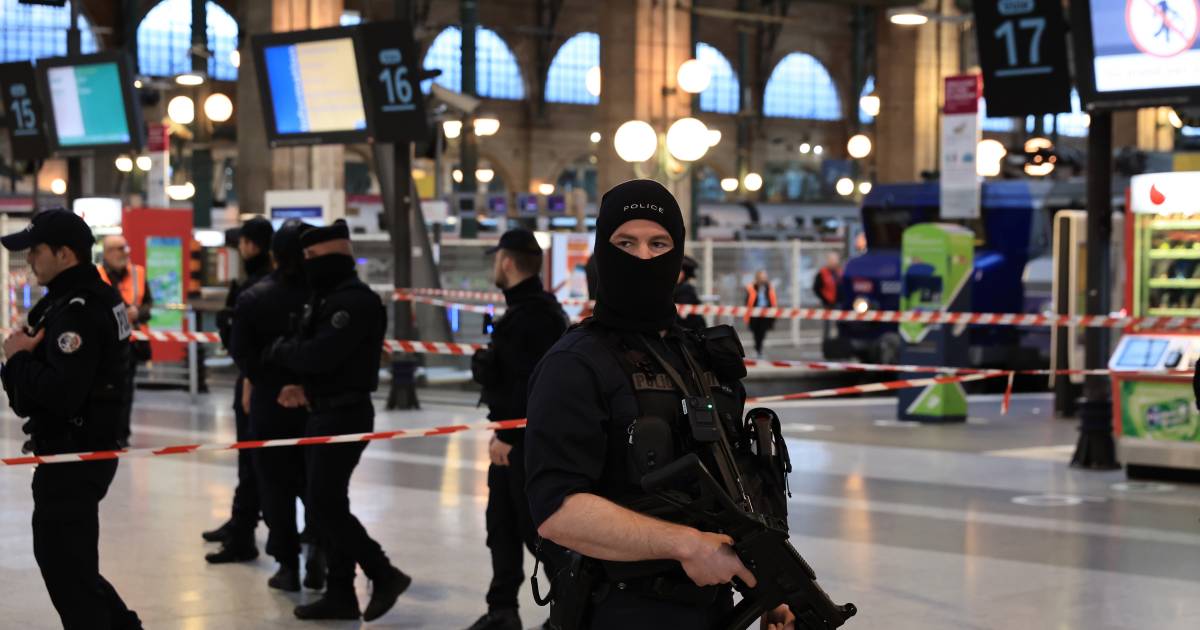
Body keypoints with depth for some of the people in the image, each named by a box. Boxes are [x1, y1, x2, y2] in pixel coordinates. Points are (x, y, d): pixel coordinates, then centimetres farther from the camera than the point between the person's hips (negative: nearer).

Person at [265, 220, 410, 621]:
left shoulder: (355, 302, -17)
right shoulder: (324, 299, 15)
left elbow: (320, 354, -25)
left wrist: (279, 351, -8)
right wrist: (300, 384, -3)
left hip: (345, 415, -10)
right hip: (321, 412, 10)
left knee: (324, 503, -10)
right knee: (323, 503, 11)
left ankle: (384, 575, 1)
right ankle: (340, 593, 18)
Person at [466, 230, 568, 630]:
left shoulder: (533, 315, -20)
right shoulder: (524, 308, 14)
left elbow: (531, 384, -26)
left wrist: (507, 436, -23)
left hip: (529, 438, -11)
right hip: (513, 436, 11)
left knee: (535, 526, -4)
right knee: (502, 523, 14)